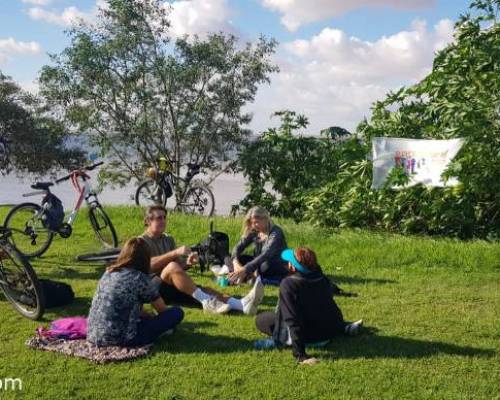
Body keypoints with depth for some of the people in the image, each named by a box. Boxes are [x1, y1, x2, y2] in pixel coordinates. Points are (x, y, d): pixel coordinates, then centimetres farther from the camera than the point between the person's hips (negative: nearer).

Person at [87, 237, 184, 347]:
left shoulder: (108, 273, 11)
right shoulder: (140, 278, -8)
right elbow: (162, 310, 6)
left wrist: (150, 316, 26)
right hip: (120, 339, -8)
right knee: (177, 313, -5)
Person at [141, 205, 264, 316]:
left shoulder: (168, 239, 19)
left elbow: (180, 267, 12)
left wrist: (188, 263, -12)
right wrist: (175, 252, -24)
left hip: (172, 287, 5)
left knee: (205, 290, -22)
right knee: (172, 266, -34)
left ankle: (243, 304, -46)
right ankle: (207, 302, -37)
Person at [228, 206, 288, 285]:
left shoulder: (275, 232, -22)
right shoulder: (253, 232, -2)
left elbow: (266, 255, -37)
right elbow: (238, 247, -6)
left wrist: (245, 269, -49)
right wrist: (235, 262, -30)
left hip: (280, 269, -7)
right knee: (229, 259, -11)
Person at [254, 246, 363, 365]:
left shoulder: (288, 284, -23)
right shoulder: (322, 279, -4)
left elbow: (292, 319, -28)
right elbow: (334, 310, 8)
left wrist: (300, 355, -29)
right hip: (328, 333, 6)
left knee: (260, 319, 2)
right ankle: (346, 328, 24)